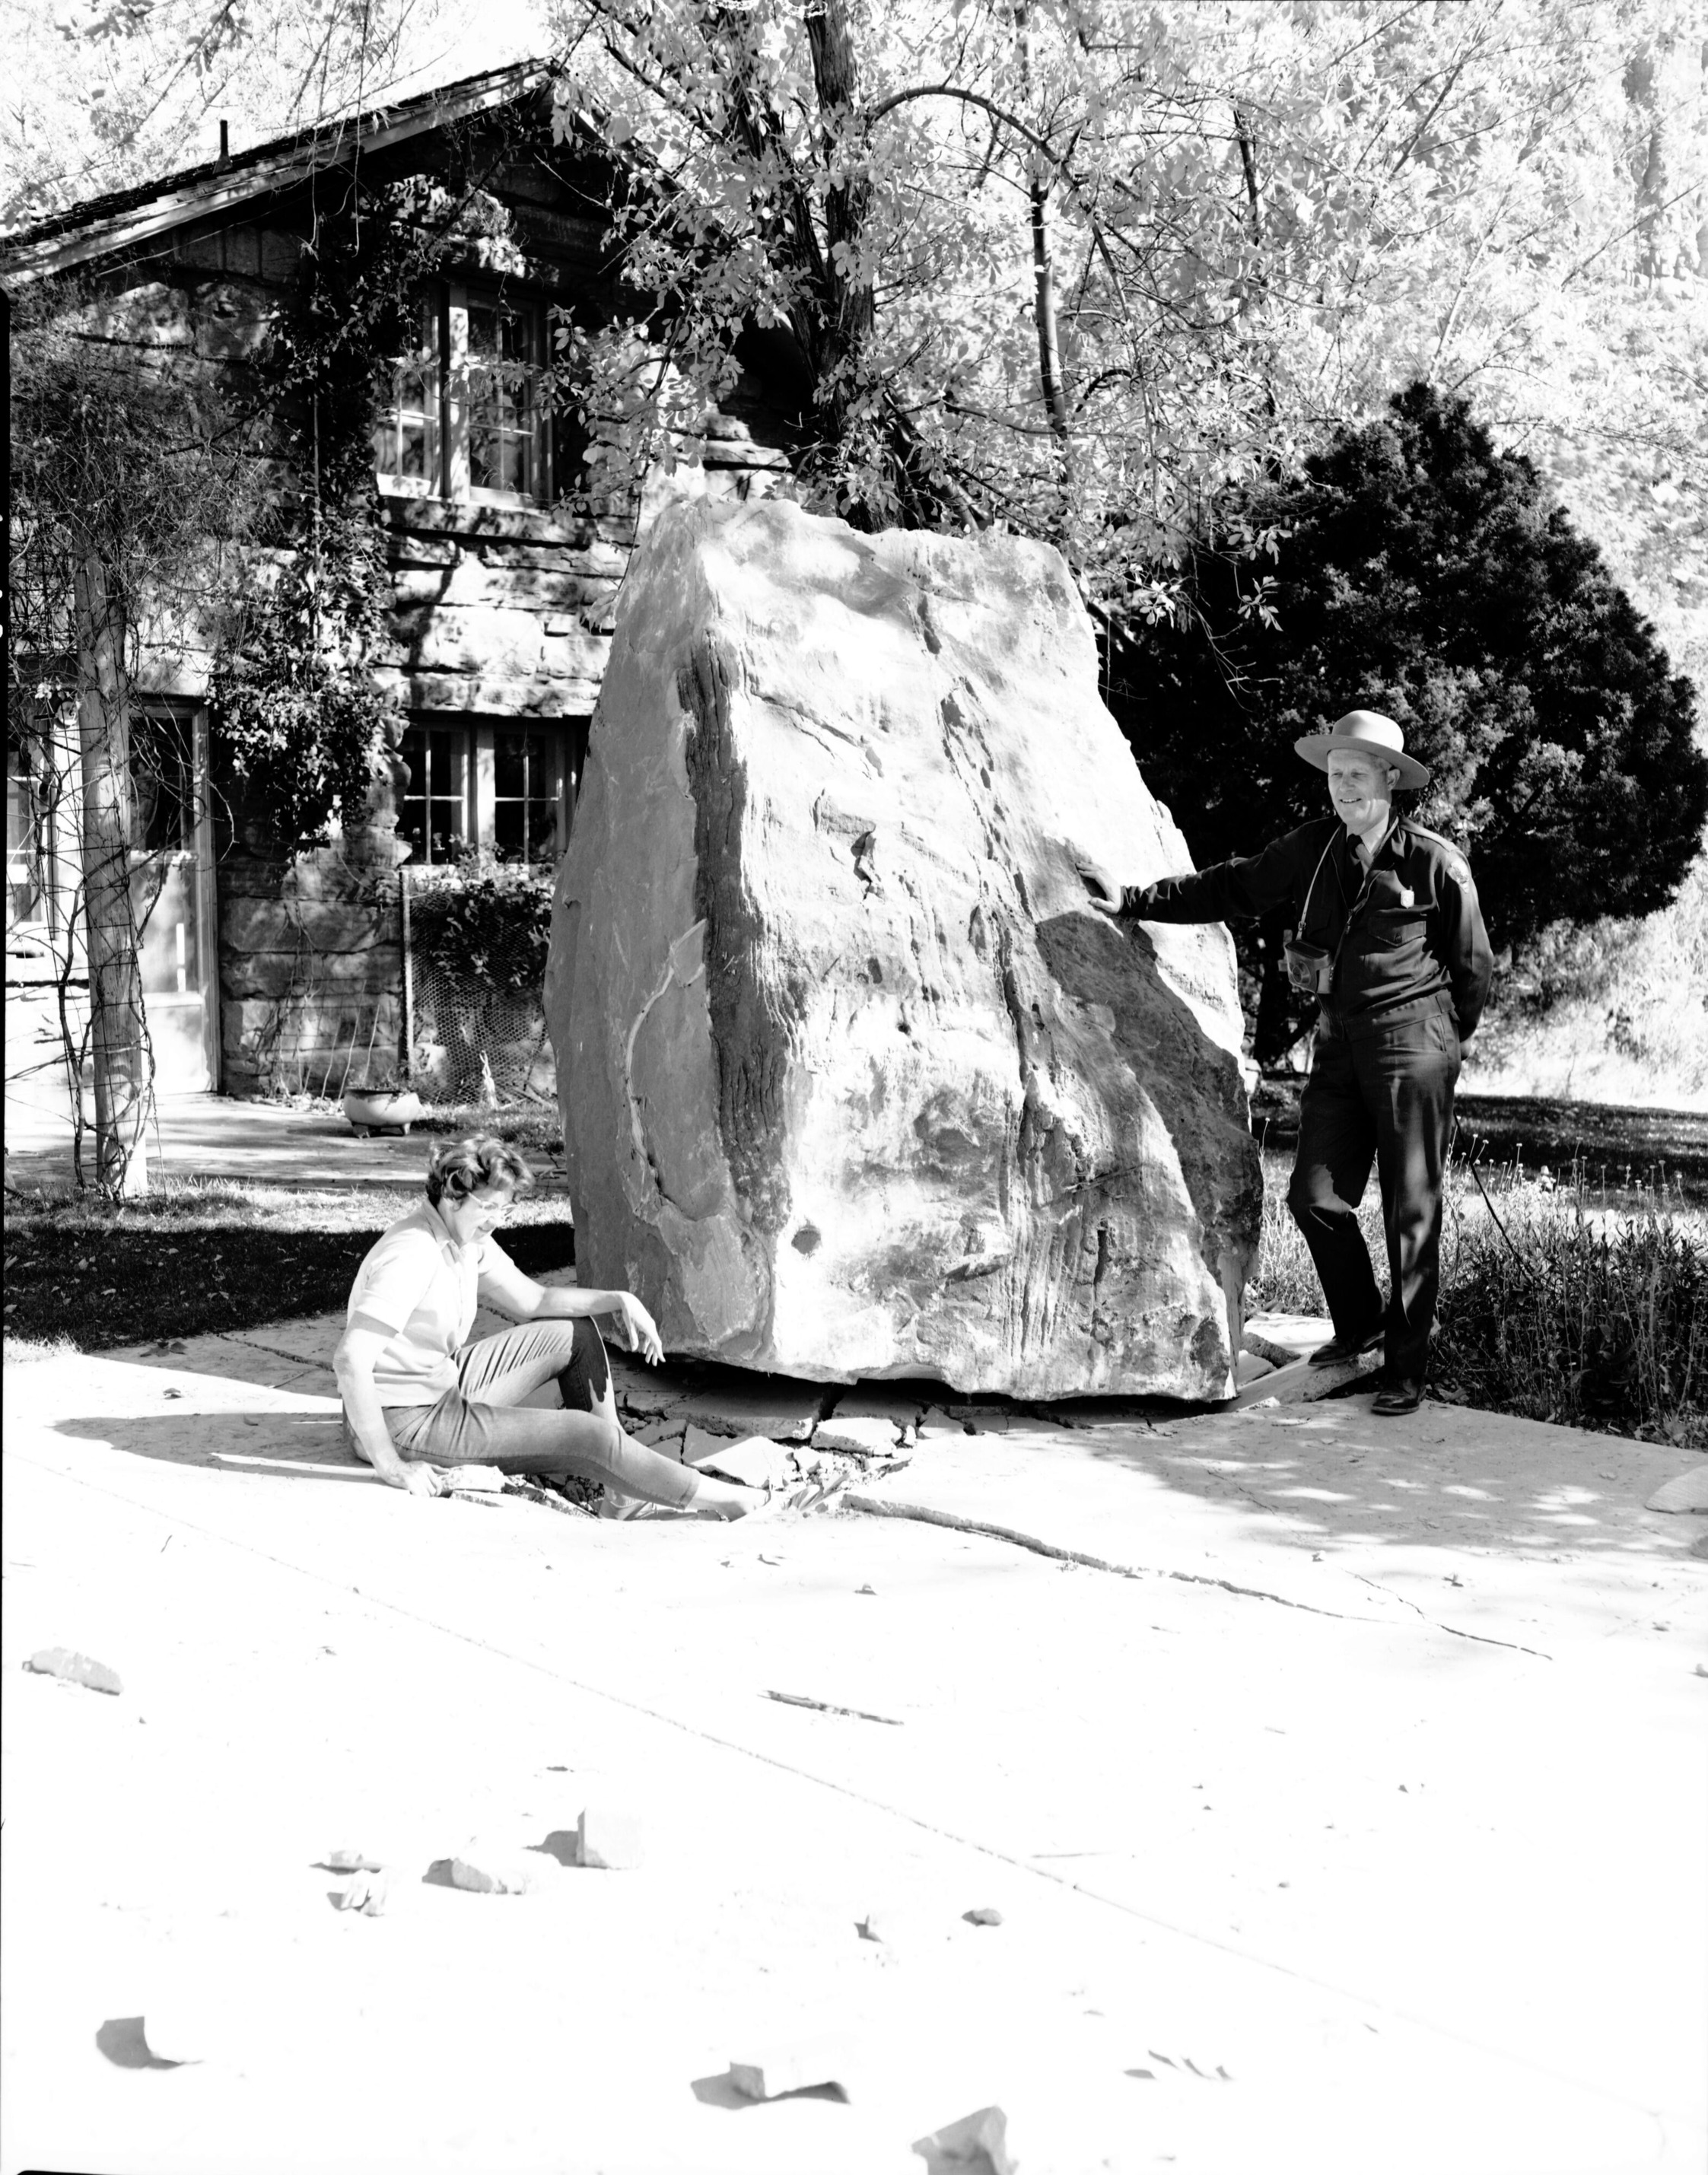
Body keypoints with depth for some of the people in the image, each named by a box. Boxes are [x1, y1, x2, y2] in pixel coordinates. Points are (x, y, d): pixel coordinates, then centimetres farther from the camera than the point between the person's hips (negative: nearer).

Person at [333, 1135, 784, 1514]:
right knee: (583, 1434, -16)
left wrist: (619, 1301, 0)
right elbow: (350, 1360, -34)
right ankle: (703, 1495, -2)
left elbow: (532, 1300, 13)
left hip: (446, 1385, 10)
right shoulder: (412, 1255, -27)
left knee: (575, 1334, 12)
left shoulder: (470, 1239, 2)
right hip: (404, 1421, -10)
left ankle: (609, 1479, 8)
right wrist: (391, 1466, -33)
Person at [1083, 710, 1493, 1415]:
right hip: (1339, 1040, 5)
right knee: (1315, 1195, 2)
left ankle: (1404, 1370, 8)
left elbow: (1473, 964, 3)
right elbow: (1234, 888, 14)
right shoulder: (1313, 847, 6)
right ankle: (1359, 1323, 26)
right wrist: (1134, 902, 9)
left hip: (1413, 1045, -5)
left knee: (1411, 1208, -1)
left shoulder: (1436, 863, -7)